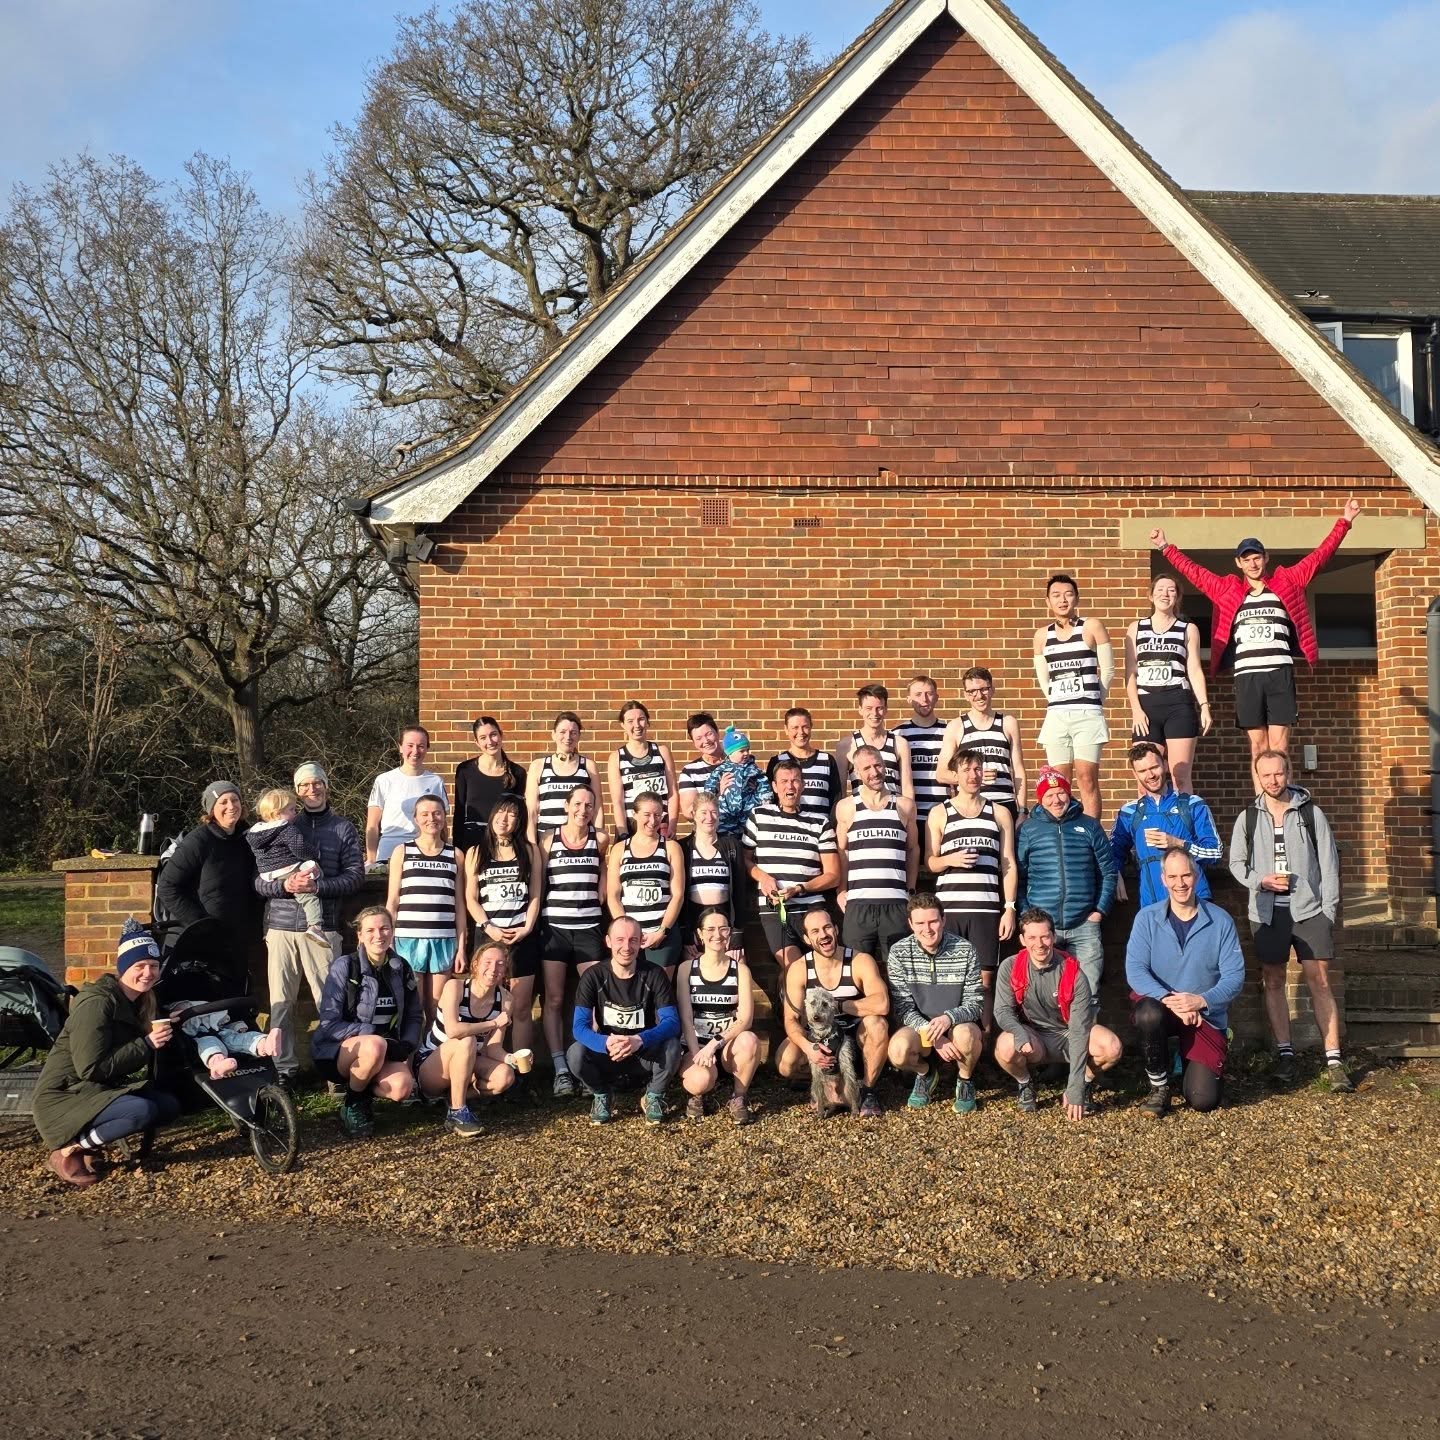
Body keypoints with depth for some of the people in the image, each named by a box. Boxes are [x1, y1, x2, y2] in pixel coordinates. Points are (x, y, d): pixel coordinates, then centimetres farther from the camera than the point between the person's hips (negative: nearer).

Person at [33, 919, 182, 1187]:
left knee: (169, 1105, -7)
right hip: (66, 1097, -9)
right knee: (143, 1111, -30)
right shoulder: (97, 1003, -19)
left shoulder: (139, 1002, 7)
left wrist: (162, 1036, -5)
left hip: (102, 1091, 9)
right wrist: (146, 1044, -23)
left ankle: (87, 1141, 0)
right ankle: (67, 1151, -13)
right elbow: (90, 1068, -25)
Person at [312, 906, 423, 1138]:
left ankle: (363, 1093, 5)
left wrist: (406, 1045, -10)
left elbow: (415, 1017, 11)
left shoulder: (402, 969, 3)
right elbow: (329, 1024, -15)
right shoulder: (344, 967, -11)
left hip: (386, 1052, 3)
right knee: (374, 1046, -38)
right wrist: (375, 1034, -24)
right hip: (338, 1051, -3)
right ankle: (352, 1104, -10)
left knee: (402, 1087, -29)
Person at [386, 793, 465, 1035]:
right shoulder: (402, 852, 6)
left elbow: (459, 904, 10)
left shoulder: (455, 855, 9)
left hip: (443, 940, 1)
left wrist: (461, 946, 6)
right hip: (409, 939, -1)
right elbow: (392, 902, 7)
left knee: (436, 1011, 2)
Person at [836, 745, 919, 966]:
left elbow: (913, 849, 17)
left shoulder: (904, 805, 10)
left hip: (896, 903, 1)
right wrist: (841, 892, 4)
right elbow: (841, 852, 12)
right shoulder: (846, 808, 7)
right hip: (858, 903, 0)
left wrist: (910, 890, 10)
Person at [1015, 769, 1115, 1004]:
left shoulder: (1089, 826, 10)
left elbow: (1108, 871, 11)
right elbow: (1018, 877, 4)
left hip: (1084, 925, 0)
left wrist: (1101, 910, 3)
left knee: (1088, 994, 0)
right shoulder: (1028, 830, 7)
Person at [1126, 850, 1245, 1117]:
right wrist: (1169, 999, -29)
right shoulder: (1147, 918, -6)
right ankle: (1159, 1087, -10)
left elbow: (1234, 976, -9)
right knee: (1148, 1014, -38)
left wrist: (1201, 1001, -25)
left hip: (1206, 1016, 0)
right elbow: (1135, 970, -13)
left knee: (1204, 1100, -11)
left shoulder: (1220, 921, -6)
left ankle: (1197, 1068, 29)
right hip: (1159, 1006, 0)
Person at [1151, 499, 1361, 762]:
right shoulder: (1227, 590, 13)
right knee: (1257, 743, 3)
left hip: (1280, 674, -1)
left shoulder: (1286, 582, 11)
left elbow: (1319, 557, 11)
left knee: (1279, 744, -4)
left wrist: (1344, 523, 6)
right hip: (1247, 676, 1)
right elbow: (1194, 572, 18)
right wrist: (1165, 547, 17)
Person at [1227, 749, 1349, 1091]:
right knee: (1273, 981, 6)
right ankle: (1284, 1053, 16)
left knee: (1319, 981, -5)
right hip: (1267, 912, 2)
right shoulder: (1247, 818, 6)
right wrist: (1260, 880, -9)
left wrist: (1329, 909, -4)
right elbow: (1236, 862, 10)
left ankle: (1334, 1059, -4)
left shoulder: (1312, 814, 1)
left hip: (1309, 909, -2)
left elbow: (1329, 863, 1)